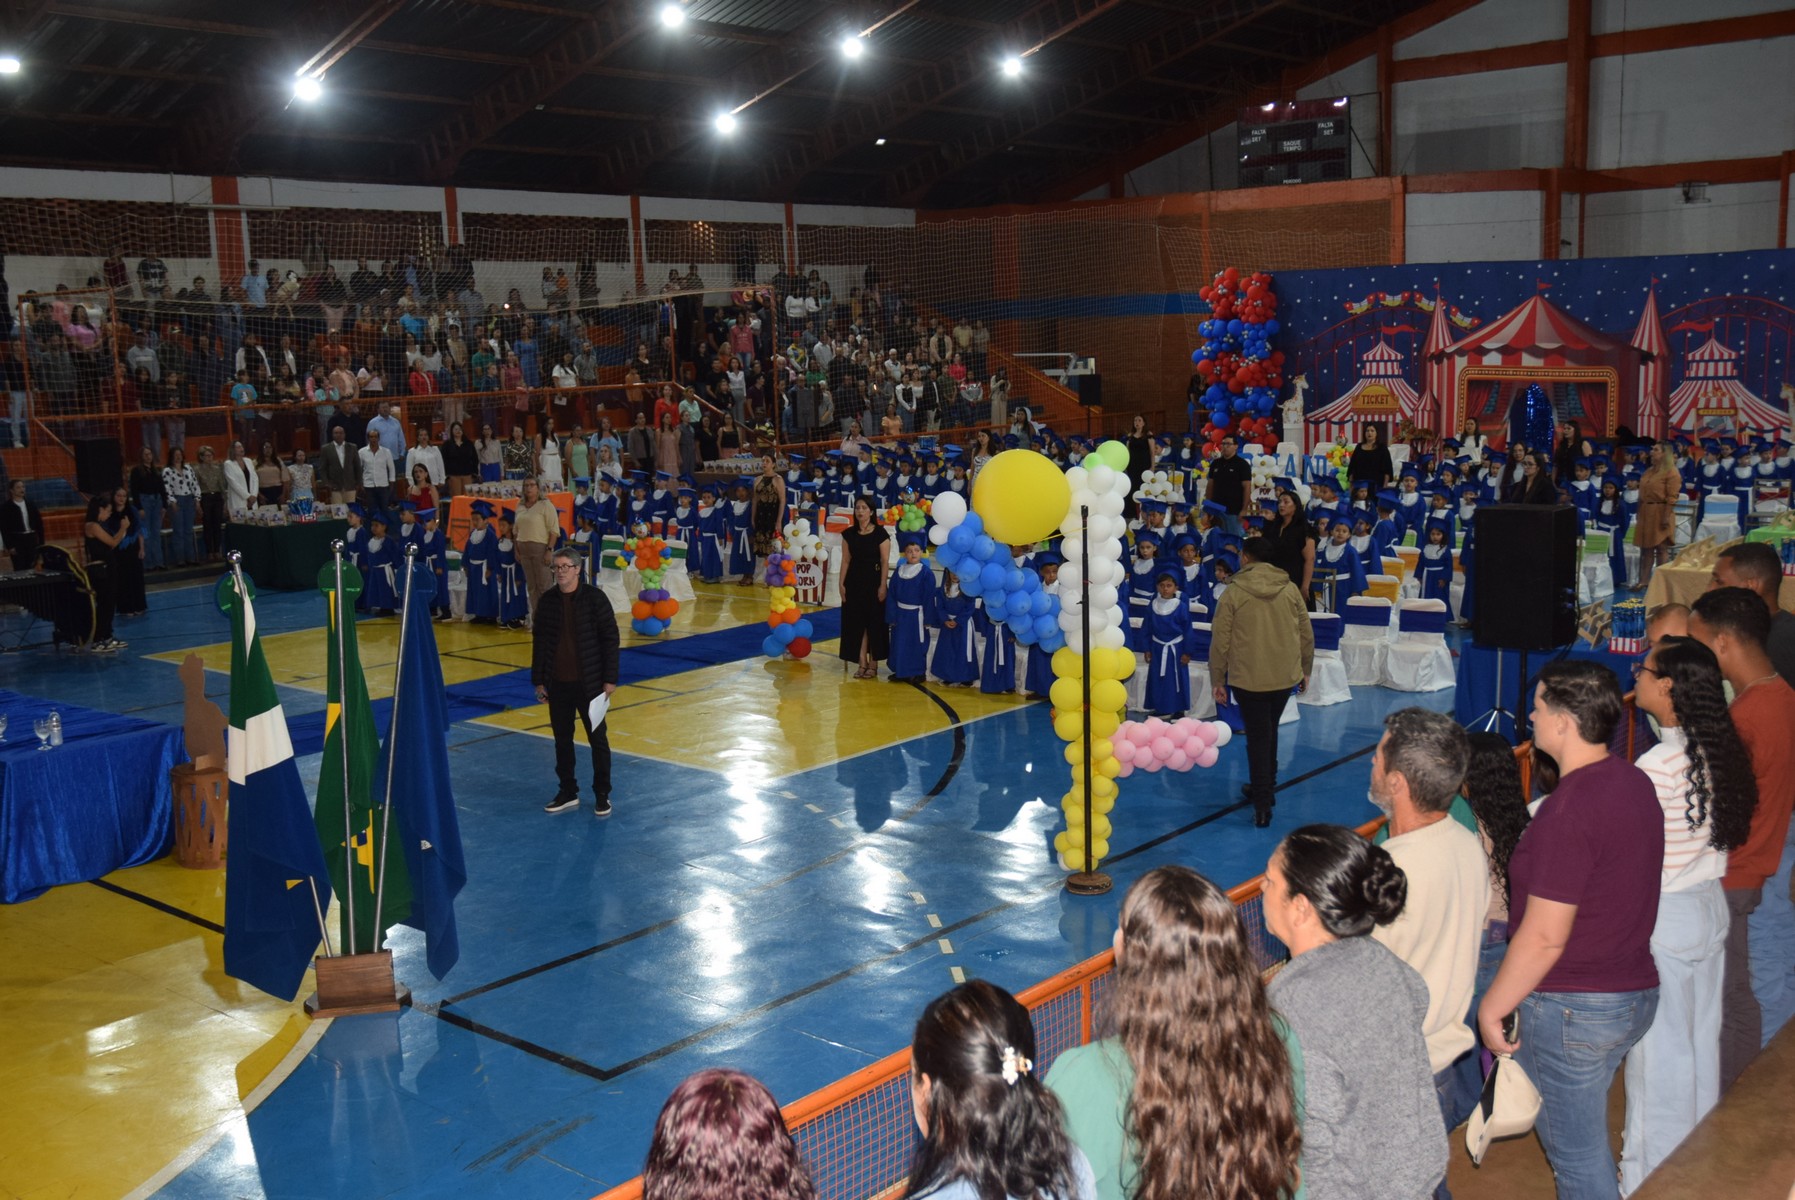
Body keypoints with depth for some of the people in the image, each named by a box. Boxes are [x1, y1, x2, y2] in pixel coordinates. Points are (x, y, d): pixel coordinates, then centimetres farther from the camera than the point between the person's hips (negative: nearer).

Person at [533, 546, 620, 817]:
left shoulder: (594, 598, -9)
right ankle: (568, 792, 25)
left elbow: (610, 638, -7)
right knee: (562, 739, 12)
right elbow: (539, 642, 7)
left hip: (589, 682, -3)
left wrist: (610, 678, -9)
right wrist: (538, 681, 6)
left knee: (597, 738, 5)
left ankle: (602, 794, 17)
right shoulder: (547, 601, 1)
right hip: (557, 683, 3)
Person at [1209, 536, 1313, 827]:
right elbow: (1306, 634, 5)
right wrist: (1305, 669, 18)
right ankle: (1267, 787, 35)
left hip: (1248, 679, -4)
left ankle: (1262, 804, 0)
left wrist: (1218, 680, 2)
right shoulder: (1290, 590, 0)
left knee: (1258, 737, 3)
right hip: (1286, 677, 4)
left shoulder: (1233, 593, -9)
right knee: (1270, 731, 22)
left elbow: (1220, 641, -8)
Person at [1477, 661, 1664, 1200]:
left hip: (1571, 1010, -9)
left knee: (1576, 1154, 7)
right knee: (1586, 1142, 25)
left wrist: (1493, 1008, -13)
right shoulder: (1635, 782, 2)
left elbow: (1544, 937, -24)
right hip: (1635, 991, 9)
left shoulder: (1568, 811, -26)